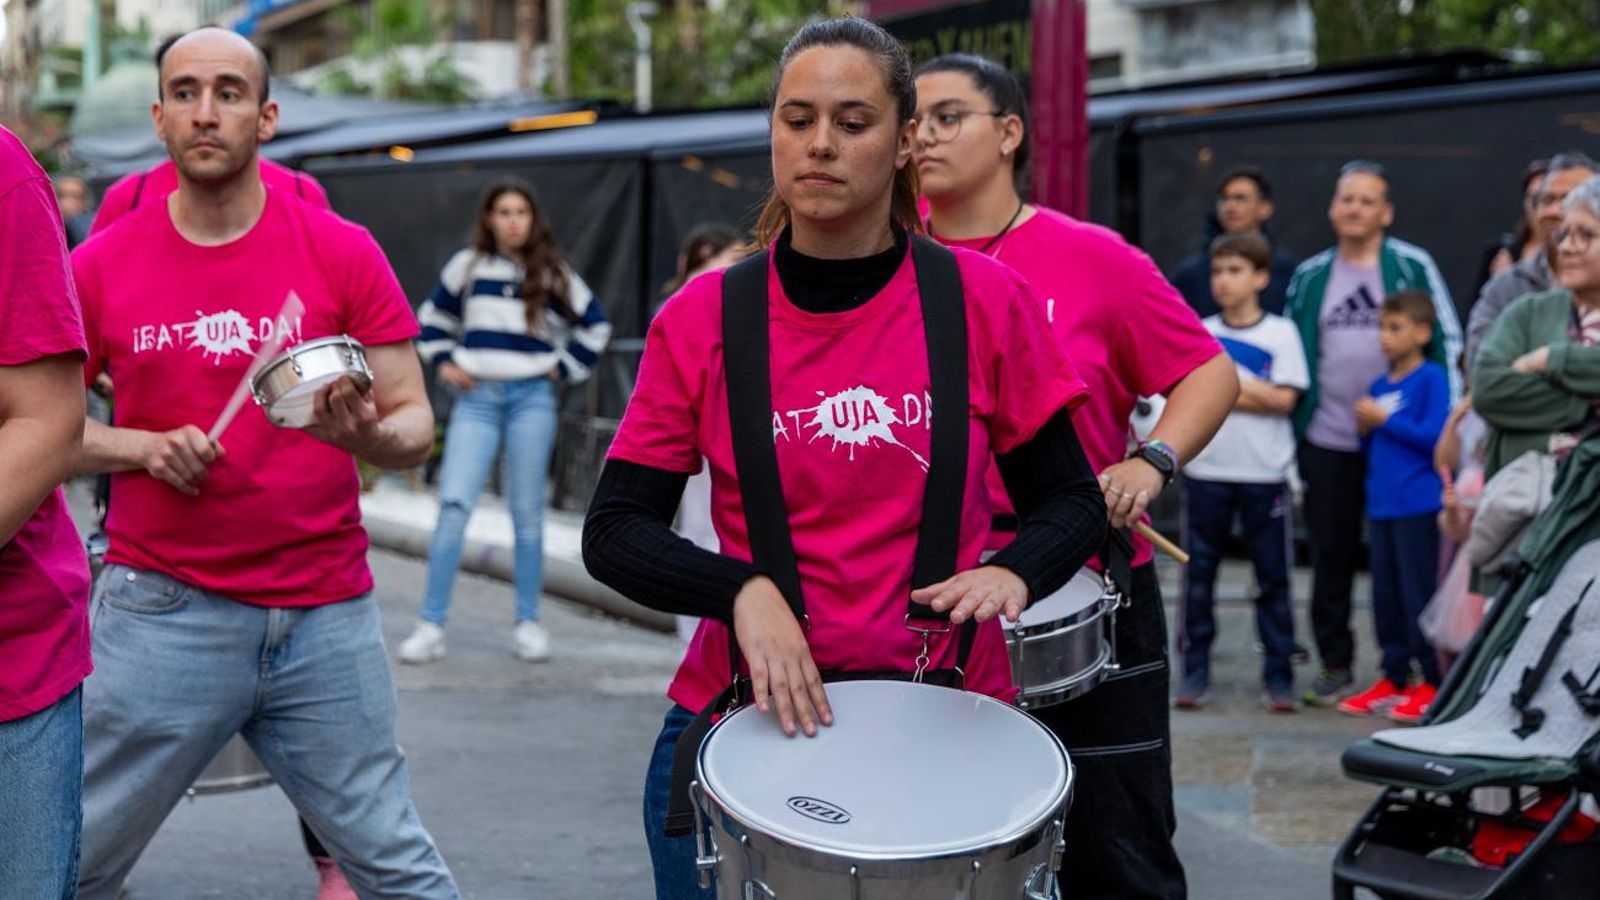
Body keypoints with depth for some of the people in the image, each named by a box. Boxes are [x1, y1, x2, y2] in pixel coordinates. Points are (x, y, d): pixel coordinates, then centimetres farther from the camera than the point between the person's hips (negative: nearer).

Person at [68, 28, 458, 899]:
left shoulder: (342, 253, 0)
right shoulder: (100, 266, 2)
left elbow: (414, 418, 2)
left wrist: (370, 436, -21)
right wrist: (142, 447, -9)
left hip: (326, 615, 0)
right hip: (161, 613, 0)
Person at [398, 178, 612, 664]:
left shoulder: (552, 274, 6)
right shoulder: (467, 266, 6)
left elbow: (595, 325, 17)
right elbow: (433, 318, 20)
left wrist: (565, 368, 8)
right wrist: (443, 361, 7)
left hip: (531, 399, 0)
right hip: (477, 398, 0)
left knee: (527, 512, 3)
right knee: (453, 506, -10)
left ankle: (529, 623, 12)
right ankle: (431, 625, -8)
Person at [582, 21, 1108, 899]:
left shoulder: (984, 301, -3)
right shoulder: (702, 320, -3)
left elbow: (1071, 503, 3)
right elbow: (613, 533, -3)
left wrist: (1013, 573, -19)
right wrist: (744, 591, -21)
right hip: (741, 721, 0)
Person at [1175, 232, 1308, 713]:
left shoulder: (1281, 333, 3)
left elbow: (1284, 400, -7)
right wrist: (1252, 393, -10)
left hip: (1264, 474, -1)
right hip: (1206, 470, 1)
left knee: (1273, 578, 2)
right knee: (1199, 574, 3)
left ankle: (1278, 675, 7)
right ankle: (1195, 670, 10)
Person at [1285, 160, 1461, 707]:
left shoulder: (1413, 267, -1)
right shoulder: (1309, 277, 9)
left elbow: (1449, 343, 0)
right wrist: (1291, 427, 10)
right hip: (1327, 442, 3)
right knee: (1331, 556, 6)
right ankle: (1335, 665, 16)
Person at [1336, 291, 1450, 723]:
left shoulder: (1431, 378, -6)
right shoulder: (1380, 386, 14)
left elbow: (1435, 436, -15)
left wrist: (1384, 420, -12)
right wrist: (1366, 430, 1)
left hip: (1418, 505, -7)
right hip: (1380, 504, 7)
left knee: (1419, 592, -4)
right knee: (1385, 594, 9)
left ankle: (1432, 682, 3)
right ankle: (1394, 678, 17)